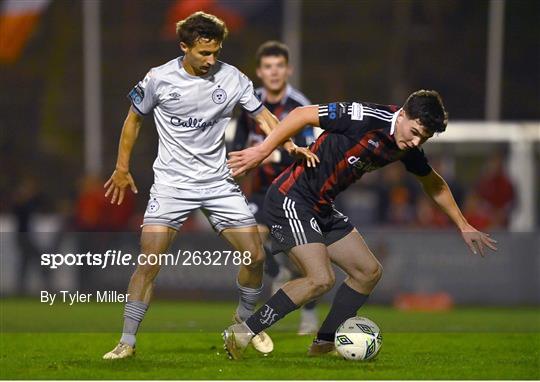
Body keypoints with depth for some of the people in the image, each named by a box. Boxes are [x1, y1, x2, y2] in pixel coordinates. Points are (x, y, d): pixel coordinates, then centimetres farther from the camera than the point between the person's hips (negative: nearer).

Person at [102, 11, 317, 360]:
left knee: (255, 256, -3)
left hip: (219, 182, 2)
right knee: (149, 262, -15)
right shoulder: (158, 80, -8)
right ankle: (127, 341, -7)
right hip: (172, 183, -2)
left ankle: (246, 319, 25)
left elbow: (263, 116, 3)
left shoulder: (232, 79, -4)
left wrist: (290, 145, -15)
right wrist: (122, 168, 12)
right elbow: (134, 119, 8)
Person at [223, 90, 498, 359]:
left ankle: (325, 343, 18)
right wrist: (263, 151, -22)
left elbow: (434, 184, 22)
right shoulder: (367, 118, -22)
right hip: (290, 199, -9)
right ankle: (243, 333, -13)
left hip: (322, 209, 9)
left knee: (369, 272, 9)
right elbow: (303, 115, -20)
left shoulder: (409, 148, 3)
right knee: (321, 280, -21)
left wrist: (463, 226, 28)